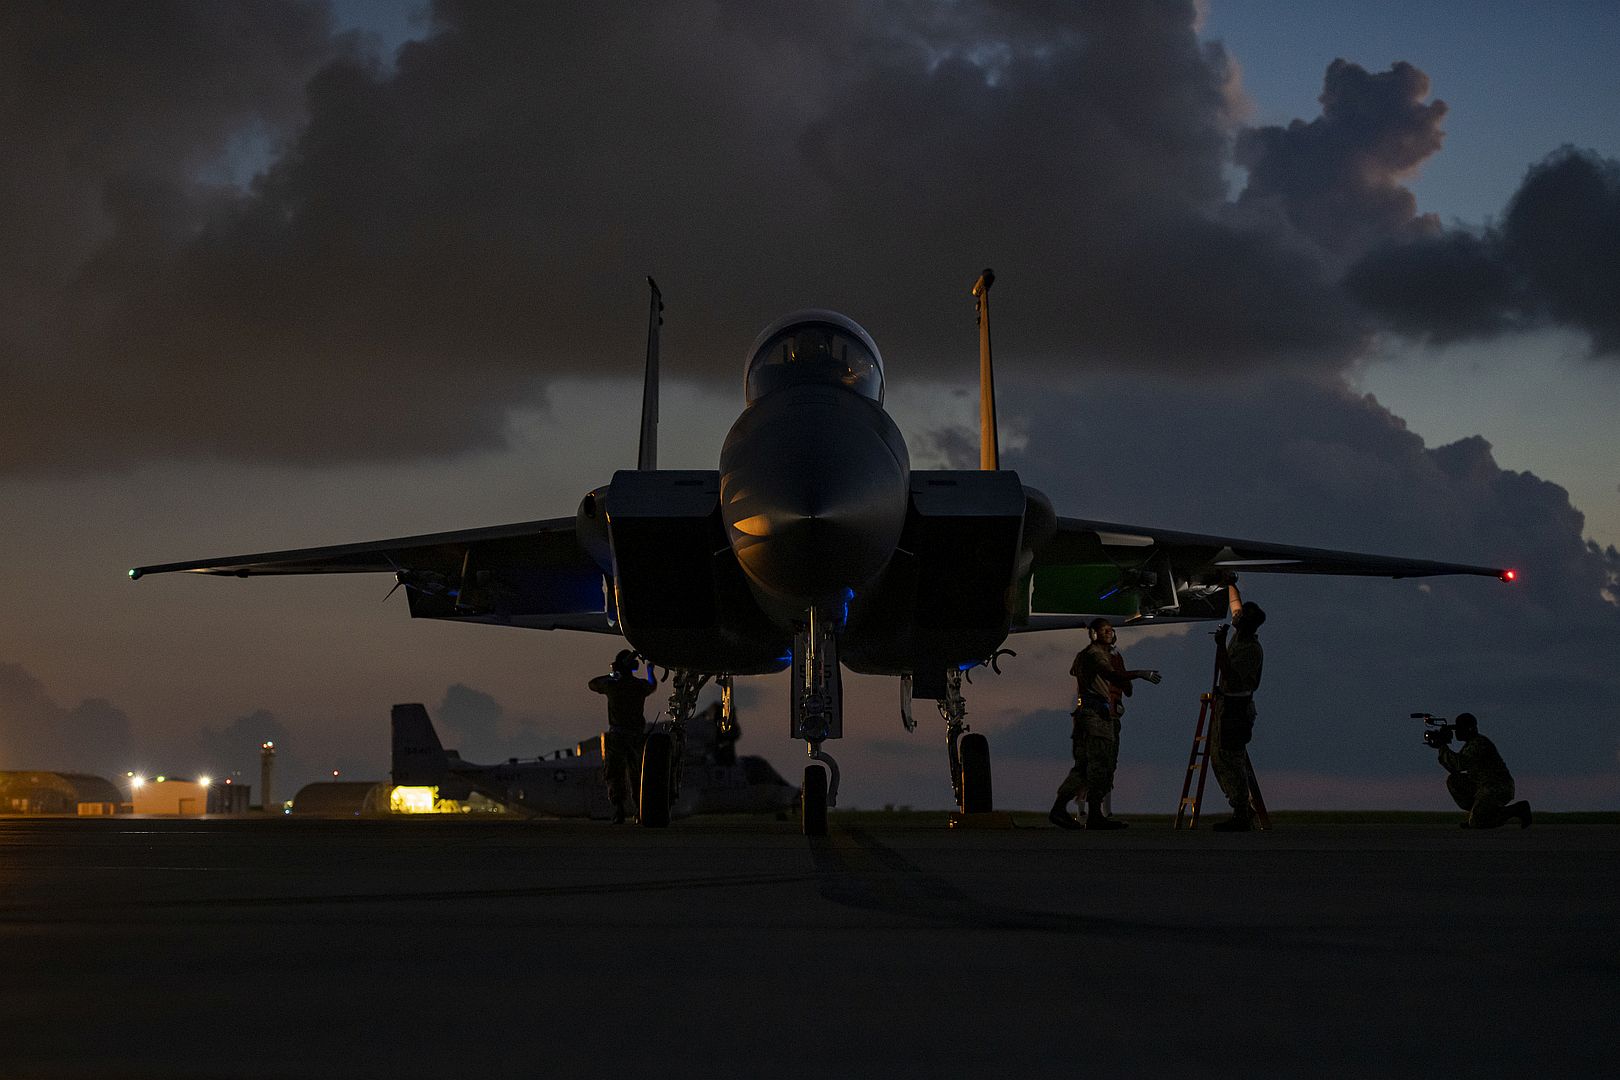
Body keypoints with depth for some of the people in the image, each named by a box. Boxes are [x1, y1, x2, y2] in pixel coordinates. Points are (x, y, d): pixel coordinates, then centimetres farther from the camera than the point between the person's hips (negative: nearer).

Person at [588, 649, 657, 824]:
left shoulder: (610, 684, -6)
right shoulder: (640, 685, -2)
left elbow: (592, 683, 16)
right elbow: (652, 685, 25)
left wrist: (612, 675, 22)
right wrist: (650, 670, 44)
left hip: (617, 737, -2)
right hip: (638, 736, 2)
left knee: (615, 776, 1)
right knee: (638, 776, 14)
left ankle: (618, 809, -15)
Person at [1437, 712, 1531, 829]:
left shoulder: (1479, 744, -19)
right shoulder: (1470, 743, 12)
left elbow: (1460, 763, -30)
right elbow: (1454, 768, 15)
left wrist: (1443, 748, -20)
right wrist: (1443, 747, 3)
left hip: (1498, 789, -10)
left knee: (1475, 823, -17)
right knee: (1453, 780, 5)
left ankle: (1518, 809, -7)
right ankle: (1475, 812, 9)